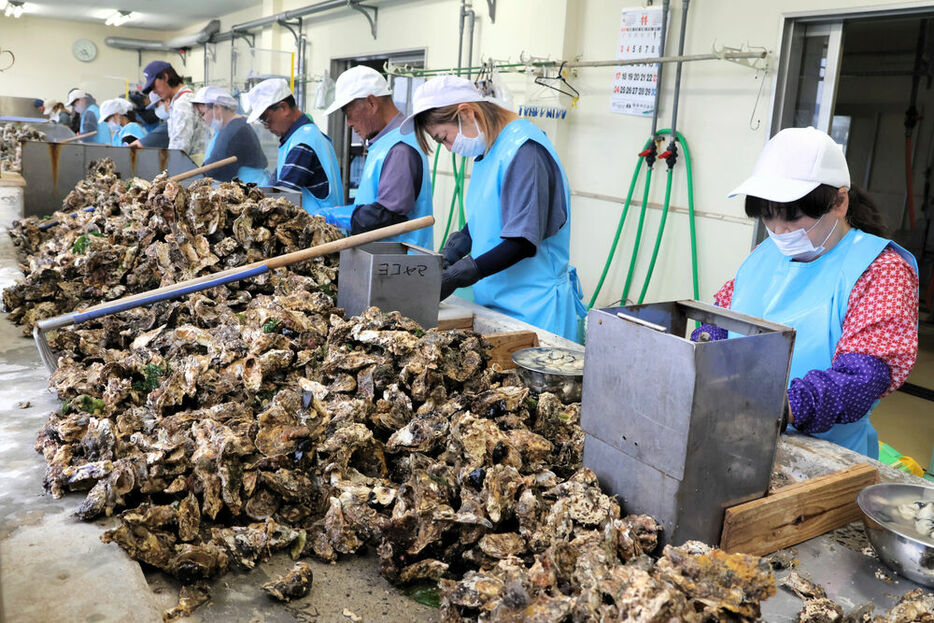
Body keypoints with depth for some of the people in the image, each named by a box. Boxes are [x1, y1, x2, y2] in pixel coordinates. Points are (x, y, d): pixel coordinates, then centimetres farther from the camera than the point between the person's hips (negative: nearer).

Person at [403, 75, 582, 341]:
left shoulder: (523, 149, -18)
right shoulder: (487, 149, 12)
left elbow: (523, 242, -22)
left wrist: (455, 277, -22)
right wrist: (451, 252, 4)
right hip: (493, 299, 8)